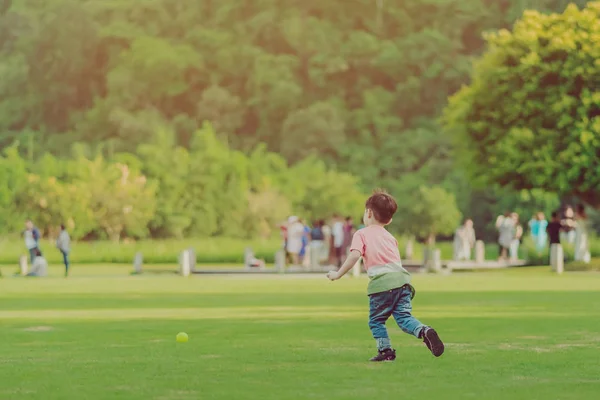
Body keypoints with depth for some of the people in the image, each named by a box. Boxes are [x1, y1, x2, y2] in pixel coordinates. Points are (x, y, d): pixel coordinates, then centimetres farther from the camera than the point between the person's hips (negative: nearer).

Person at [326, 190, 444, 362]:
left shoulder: (361, 234, 8)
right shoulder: (390, 237, 26)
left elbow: (355, 255, -9)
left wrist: (338, 274, -3)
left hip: (381, 282, -5)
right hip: (402, 277, 5)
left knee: (376, 320, 11)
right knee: (404, 317, 2)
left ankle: (385, 350, 5)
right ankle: (424, 331, -22)